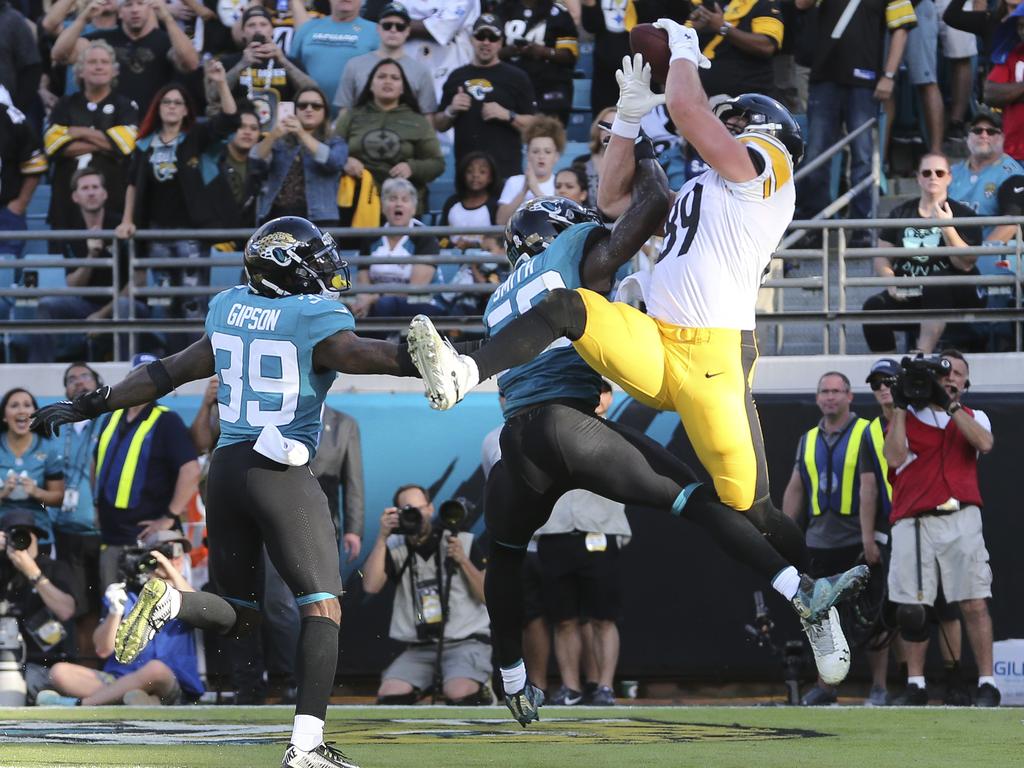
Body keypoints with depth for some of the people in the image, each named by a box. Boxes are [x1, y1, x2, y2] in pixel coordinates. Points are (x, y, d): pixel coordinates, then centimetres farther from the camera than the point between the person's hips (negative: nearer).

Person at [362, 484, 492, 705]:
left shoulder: (464, 542, 3)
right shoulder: (395, 548, 7)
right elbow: (371, 586, -9)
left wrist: (463, 560, -13)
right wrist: (382, 537, -12)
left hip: (467, 642, -2)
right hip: (420, 648, 2)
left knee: (459, 695, -31)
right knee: (389, 695, -24)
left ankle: (479, 691, 5)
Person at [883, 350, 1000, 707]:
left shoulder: (973, 418, 16)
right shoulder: (906, 418, 13)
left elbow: (984, 443, -8)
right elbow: (895, 457, -5)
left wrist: (950, 403, -9)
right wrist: (901, 406, -3)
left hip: (960, 519, 0)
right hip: (913, 525, 1)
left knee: (974, 603, -8)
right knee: (911, 608, 0)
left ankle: (986, 685, -7)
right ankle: (915, 685, 8)